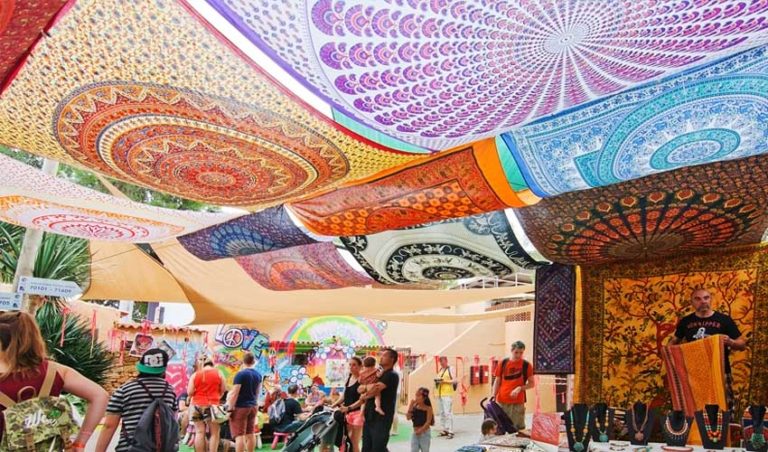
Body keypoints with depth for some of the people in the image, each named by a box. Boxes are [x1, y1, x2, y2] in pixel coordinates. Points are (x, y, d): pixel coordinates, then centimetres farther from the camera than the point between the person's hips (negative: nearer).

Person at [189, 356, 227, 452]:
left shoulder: (195, 375, 6)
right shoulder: (218, 373, 2)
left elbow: (189, 392, 0)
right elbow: (224, 389, 2)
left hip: (197, 405, 3)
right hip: (212, 405, -2)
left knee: (199, 432, 7)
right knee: (215, 433, 3)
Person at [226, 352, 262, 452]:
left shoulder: (240, 374, -15)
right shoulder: (258, 374, 6)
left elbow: (234, 394, -16)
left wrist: (229, 408, -10)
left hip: (241, 407, -7)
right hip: (253, 406, 7)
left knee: (239, 434, -5)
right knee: (251, 433, 14)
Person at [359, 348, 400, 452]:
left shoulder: (392, 375, -9)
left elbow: (374, 390, -22)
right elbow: (359, 389, 9)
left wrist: (365, 395, -2)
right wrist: (367, 386, -13)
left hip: (382, 419, -8)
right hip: (369, 417, 8)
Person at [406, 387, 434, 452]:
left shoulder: (428, 408, -9)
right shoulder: (414, 407, 2)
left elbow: (428, 422, -15)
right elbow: (408, 418, -3)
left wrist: (421, 430, -24)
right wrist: (411, 406, -9)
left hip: (425, 433, -4)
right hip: (415, 433, 4)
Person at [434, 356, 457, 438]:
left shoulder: (451, 369, -1)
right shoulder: (440, 370, 19)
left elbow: (455, 381, -7)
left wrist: (444, 381, -15)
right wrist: (437, 381, 3)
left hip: (447, 394, -7)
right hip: (439, 394, 7)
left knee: (448, 412, -12)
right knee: (442, 413, 8)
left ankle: (450, 431, -10)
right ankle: (445, 430, 16)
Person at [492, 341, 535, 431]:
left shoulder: (526, 365, -1)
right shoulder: (503, 363, 3)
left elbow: (531, 383, 3)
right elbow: (497, 381, 8)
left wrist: (520, 388, -13)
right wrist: (493, 395, -3)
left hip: (518, 402, -1)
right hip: (501, 401, 1)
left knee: (518, 428, 0)